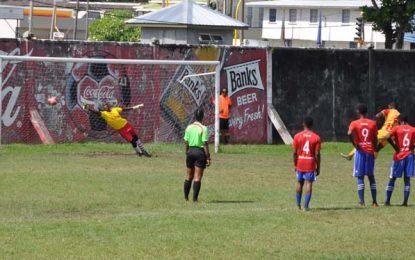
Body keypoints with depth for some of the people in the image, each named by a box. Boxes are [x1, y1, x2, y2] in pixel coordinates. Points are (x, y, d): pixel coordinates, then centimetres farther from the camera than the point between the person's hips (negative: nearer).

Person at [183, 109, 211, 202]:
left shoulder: (188, 127, 3)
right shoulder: (203, 128, -11)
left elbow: (186, 142, 7)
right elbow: (205, 144, -13)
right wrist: (208, 157, -9)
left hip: (190, 151, 4)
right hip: (200, 151, -4)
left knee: (189, 176, 16)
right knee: (197, 177, -1)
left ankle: (186, 197, 21)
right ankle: (195, 198, -3)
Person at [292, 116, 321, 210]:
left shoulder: (297, 136, -3)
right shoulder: (316, 138, -6)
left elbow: (295, 152, -4)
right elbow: (317, 154, -8)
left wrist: (295, 165, 8)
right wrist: (318, 167, 0)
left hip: (300, 164, 2)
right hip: (311, 165, -2)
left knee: (299, 183, 16)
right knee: (309, 184, -2)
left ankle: (298, 205, 24)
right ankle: (306, 206, -7)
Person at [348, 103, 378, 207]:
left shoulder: (354, 123, -4)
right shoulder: (373, 123, 4)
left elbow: (349, 133, -23)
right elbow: (375, 139, 3)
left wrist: (355, 144, -11)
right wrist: (374, 150, 13)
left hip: (360, 151, -3)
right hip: (370, 151, 3)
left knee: (360, 177, 1)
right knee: (371, 176, 12)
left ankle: (362, 202, -5)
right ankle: (374, 202, 9)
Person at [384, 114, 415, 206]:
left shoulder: (396, 128, -2)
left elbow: (388, 137, -18)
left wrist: (395, 147, -8)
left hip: (399, 155, -2)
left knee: (392, 179, 6)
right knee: (407, 179, 4)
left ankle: (387, 201, 3)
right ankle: (405, 201, -3)